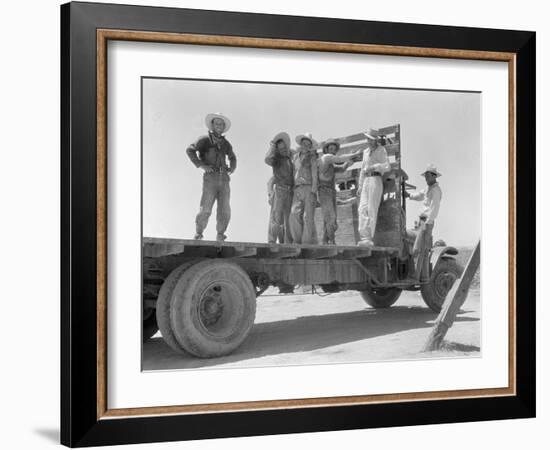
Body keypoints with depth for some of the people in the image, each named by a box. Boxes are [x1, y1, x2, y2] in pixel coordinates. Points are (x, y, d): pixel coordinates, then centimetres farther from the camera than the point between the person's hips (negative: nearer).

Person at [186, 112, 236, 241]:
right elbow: (190, 150, -9)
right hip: (210, 178, -4)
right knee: (205, 209, -11)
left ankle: (220, 235, 8)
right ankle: (199, 234, 4)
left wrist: (231, 169, 16)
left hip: (224, 179, 4)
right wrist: (201, 165, -15)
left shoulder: (225, 143, 18)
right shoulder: (205, 140, 3)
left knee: (225, 210, -3)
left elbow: (232, 157, 35)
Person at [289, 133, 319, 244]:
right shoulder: (296, 156, 19)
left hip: (309, 189, -4)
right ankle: (297, 240, -11)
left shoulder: (313, 157, 6)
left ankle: (308, 242, -10)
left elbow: (315, 175, -2)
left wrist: (313, 192, -13)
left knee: (308, 216, -10)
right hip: (297, 190, 4)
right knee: (295, 214, -13)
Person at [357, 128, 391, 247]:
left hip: (375, 180, -7)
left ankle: (370, 239, -12)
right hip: (366, 181, 7)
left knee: (372, 210, -11)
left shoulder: (381, 150, 0)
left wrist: (373, 167, -18)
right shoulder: (366, 152, 20)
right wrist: (360, 186, 22)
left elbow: (387, 167, -9)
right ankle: (364, 237, -9)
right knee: (363, 209, -6)